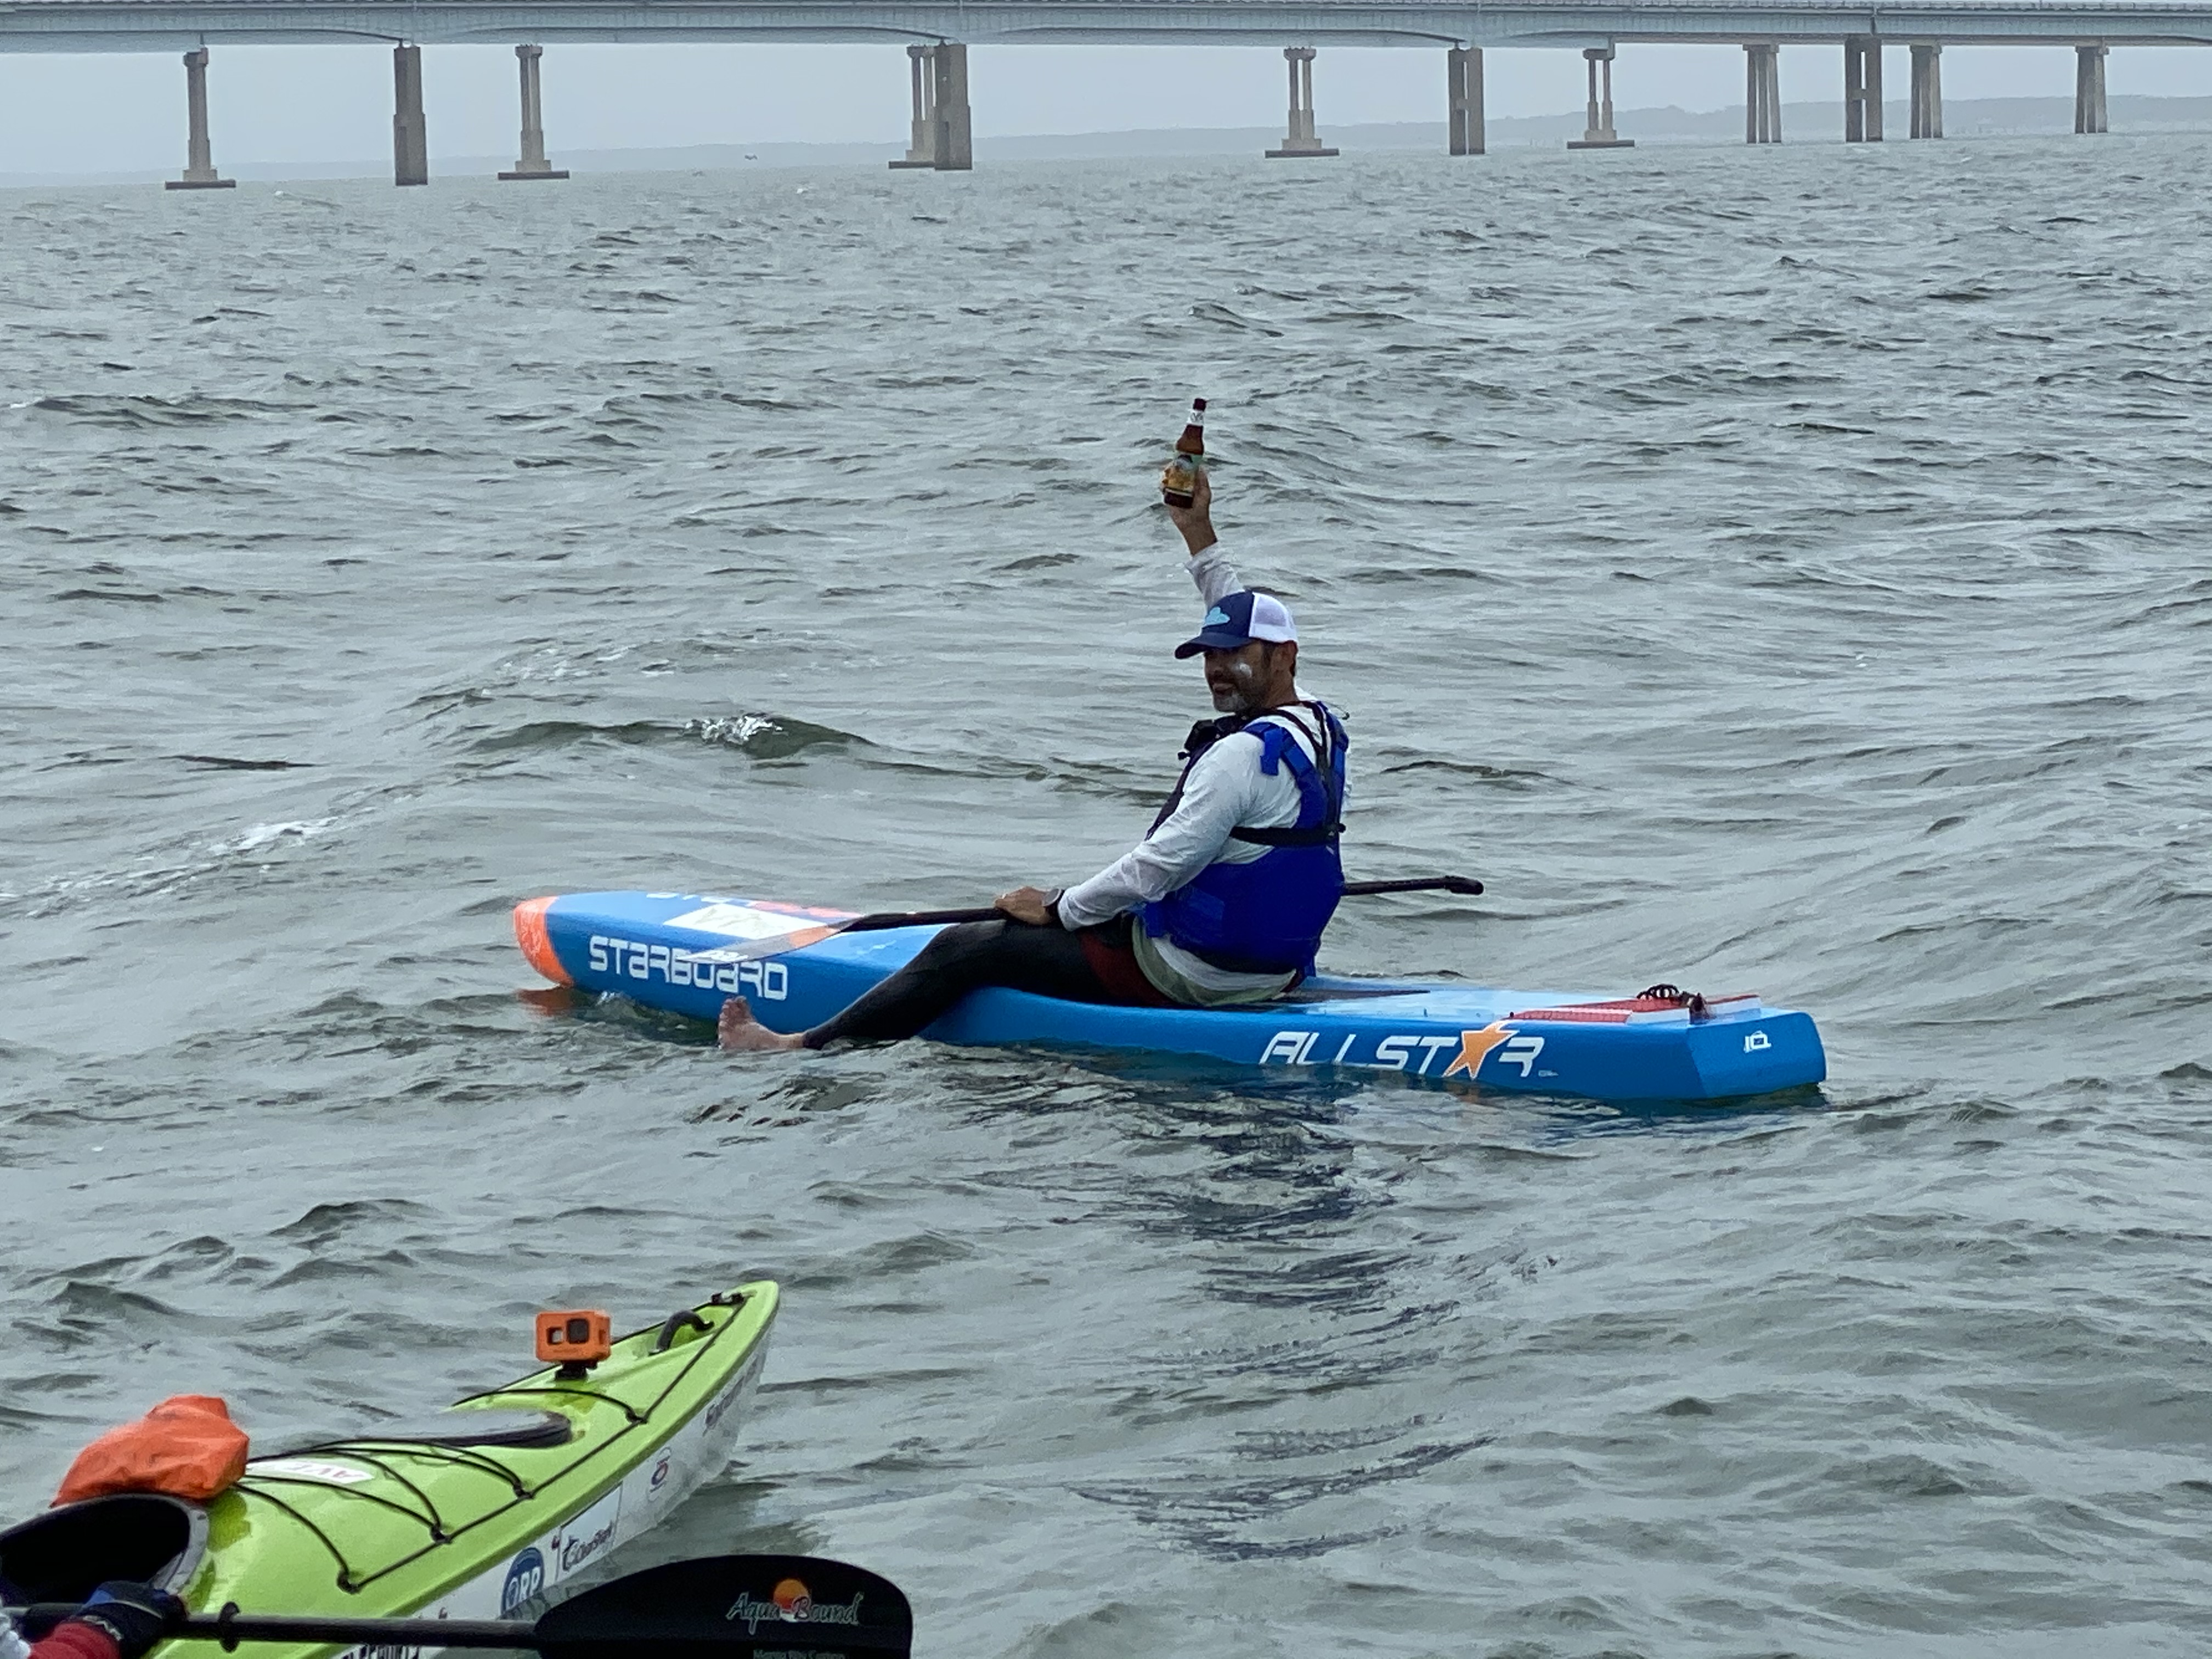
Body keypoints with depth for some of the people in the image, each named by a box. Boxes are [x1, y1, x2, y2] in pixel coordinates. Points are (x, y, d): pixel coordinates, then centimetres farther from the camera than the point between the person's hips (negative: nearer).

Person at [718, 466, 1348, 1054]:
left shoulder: (1244, 753, -23)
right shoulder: (1317, 725, 6)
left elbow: (1157, 866, -24)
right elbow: (1243, 619, 24)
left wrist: (1058, 910, -10)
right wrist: (1199, 533, 29)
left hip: (1187, 979, -10)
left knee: (964, 948, -2)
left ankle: (806, 1047, 6)